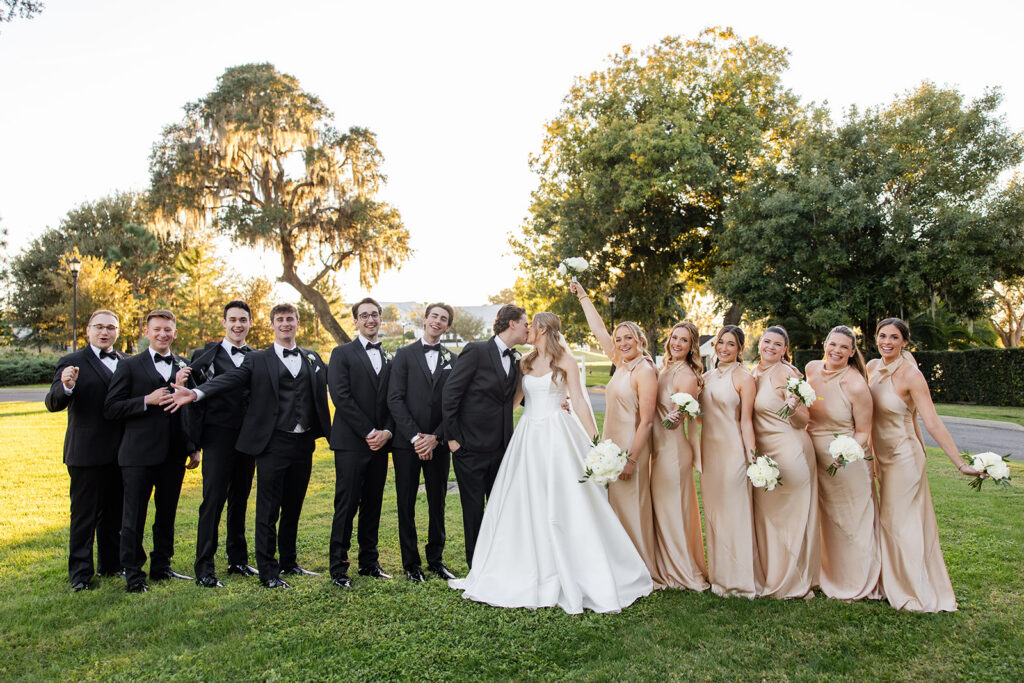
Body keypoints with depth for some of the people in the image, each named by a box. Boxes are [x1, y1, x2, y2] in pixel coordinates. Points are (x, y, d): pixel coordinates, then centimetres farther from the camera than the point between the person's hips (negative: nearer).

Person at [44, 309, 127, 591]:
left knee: (114, 513, 15)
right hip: (86, 453, -4)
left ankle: (111, 565, 28)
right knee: (84, 515, 5)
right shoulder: (72, 363, -4)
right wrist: (66, 388, -33)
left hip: (120, 452, 5)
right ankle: (80, 573, 15)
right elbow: (52, 404, -12)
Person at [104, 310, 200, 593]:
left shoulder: (184, 367, 11)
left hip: (174, 454, 4)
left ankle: (161, 566, 26)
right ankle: (133, 573, 16)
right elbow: (111, 409, -6)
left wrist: (194, 448, 11)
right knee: (134, 516, 4)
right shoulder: (129, 366, 0)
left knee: (167, 514, 13)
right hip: (140, 454, -3)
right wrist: (147, 400, -18)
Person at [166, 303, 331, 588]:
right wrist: (196, 393, -26)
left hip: (304, 444, 4)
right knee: (268, 511, 2)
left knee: (293, 508, 15)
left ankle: (289, 561, 31)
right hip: (273, 444, -3)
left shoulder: (313, 358, 14)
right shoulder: (258, 360, 1)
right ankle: (268, 571, 13)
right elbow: (229, 379, -11)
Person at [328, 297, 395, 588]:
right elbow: (341, 397, -11)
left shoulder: (389, 359, 15)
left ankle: (369, 561, 22)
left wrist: (386, 431, -6)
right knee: (346, 505, -1)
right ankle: (338, 567, 10)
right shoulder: (342, 353, -1)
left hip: (380, 443, 5)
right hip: (351, 443, -5)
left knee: (373, 504, 11)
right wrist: (369, 432, -13)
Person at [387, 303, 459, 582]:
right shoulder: (405, 354, 2)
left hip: (438, 443, 2)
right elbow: (395, 399, -5)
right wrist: (414, 436, -12)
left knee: (437, 503, 10)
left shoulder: (453, 360, 8)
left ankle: (436, 559, 24)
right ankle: (411, 563, 18)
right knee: (406, 504, 6)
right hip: (406, 443, -2)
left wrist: (436, 437, -8)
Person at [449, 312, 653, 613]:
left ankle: (573, 577, 6)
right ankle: (528, 573, 16)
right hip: (528, 436, 5)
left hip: (557, 434, -5)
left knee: (563, 504, -5)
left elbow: (579, 401, -4)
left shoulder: (564, 360, 0)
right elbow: (512, 397, 17)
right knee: (524, 504, 5)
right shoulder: (526, 362, 14)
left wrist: (594, 438, -11)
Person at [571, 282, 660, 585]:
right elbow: (599, 330, 19)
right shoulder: (621, 365, 9)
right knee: (615, 508, 13)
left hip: (631, 448, -8)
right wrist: (582, 296, 24)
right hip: (611, 446, 8)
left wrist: (631, 459, -20)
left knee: (632, 509, -1)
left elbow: (646, 421, -18)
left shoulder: (644, 370, -13)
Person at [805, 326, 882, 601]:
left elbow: (863, 432, -14)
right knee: (825, 520, 18)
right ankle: (829, 577, 36)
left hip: (846, 461, -5)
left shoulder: (856, 385, -21)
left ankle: (855, 585, 28)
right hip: (815, 456, 5)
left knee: (850, 522, 8)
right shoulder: (811, 369, -4)